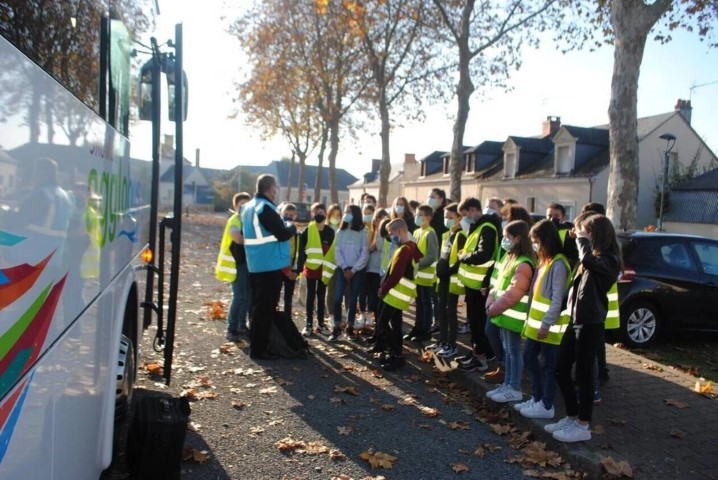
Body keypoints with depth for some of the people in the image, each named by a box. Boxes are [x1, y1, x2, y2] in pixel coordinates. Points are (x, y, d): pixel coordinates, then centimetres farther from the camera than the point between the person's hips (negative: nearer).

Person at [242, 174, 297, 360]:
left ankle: (255, 344, 27)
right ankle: (258, 349, 2)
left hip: (255, 265, 9)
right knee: (266, 308, -3)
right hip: (270, 265, -9)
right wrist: (292, 228, -1)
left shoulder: (248, 207, 12)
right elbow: (282, 234, -22)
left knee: (258, 305, 18)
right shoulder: (266, 207, -18)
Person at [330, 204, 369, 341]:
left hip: (357, 270, -1)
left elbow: (364, 254, -3)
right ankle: (336, 328, -2)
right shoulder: (341, 231, 9)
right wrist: (345, 268, -8)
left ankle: (350, 328, 12)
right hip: (341, 269, 2)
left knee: (353, 300, 3)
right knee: (337, 298, -7)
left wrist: (353, 270, -10)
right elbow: (337, 251, 3)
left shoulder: (363, 232, 1)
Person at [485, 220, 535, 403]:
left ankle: (515, 389, 11)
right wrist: (490, 303, 0)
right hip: (503, 313, 9)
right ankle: (507, 384, 27)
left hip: (512, 316, -9)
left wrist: (493, 309, -15)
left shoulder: (524, 264, -20)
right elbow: (498, 283, 13)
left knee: (513, 350, 1)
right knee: (507, 350, 16)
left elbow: (512, 294, -23)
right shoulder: (509, 257, 11)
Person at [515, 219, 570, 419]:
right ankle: (536, 398, 28)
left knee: (549, 365, 3)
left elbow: (558, 298, -20)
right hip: (536, 323, 9)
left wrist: (546, 324, -22)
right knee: (529, 358, 15)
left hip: (550, 327, -9)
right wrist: (532, 319, 14)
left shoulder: (558, 264, -16)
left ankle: (546, 405, 14)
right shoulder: (544, 261, 12)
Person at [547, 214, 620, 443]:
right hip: (576, 320, 9)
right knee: (561, 369, 12)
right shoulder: (593, 258, 15)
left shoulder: (609, 260, -14)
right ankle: (571, 417, 25)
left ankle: (582, 426, 12)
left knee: (583, 374, 0)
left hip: (590, 324, -9)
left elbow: (587, 260, -32)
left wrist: (583, 240, -18)